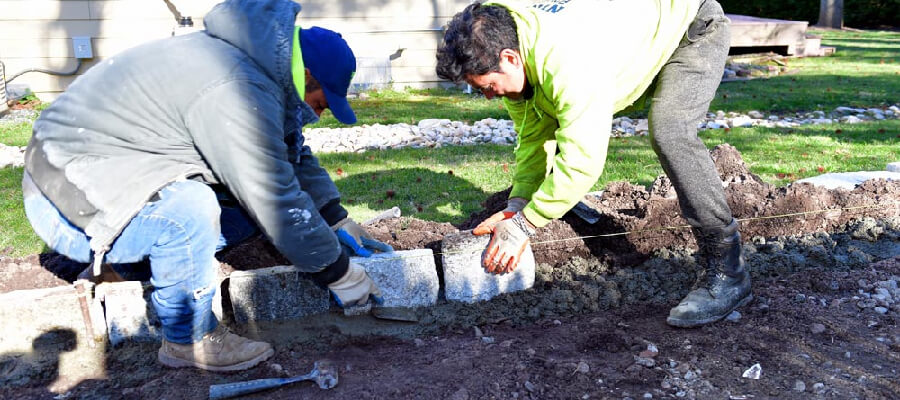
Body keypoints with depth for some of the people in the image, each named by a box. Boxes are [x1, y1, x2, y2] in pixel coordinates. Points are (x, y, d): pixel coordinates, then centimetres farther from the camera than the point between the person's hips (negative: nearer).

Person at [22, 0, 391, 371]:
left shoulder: (254, 63, 4)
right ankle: (189, 339, -12)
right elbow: (279, 204, -27)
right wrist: (338, 273, -15)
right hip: (68, 205, -9)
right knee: (189, 208, -34)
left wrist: (339, 223, 13)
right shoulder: (238, 92, -28)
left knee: (251, 206, 1)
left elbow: (294, 156, 15)